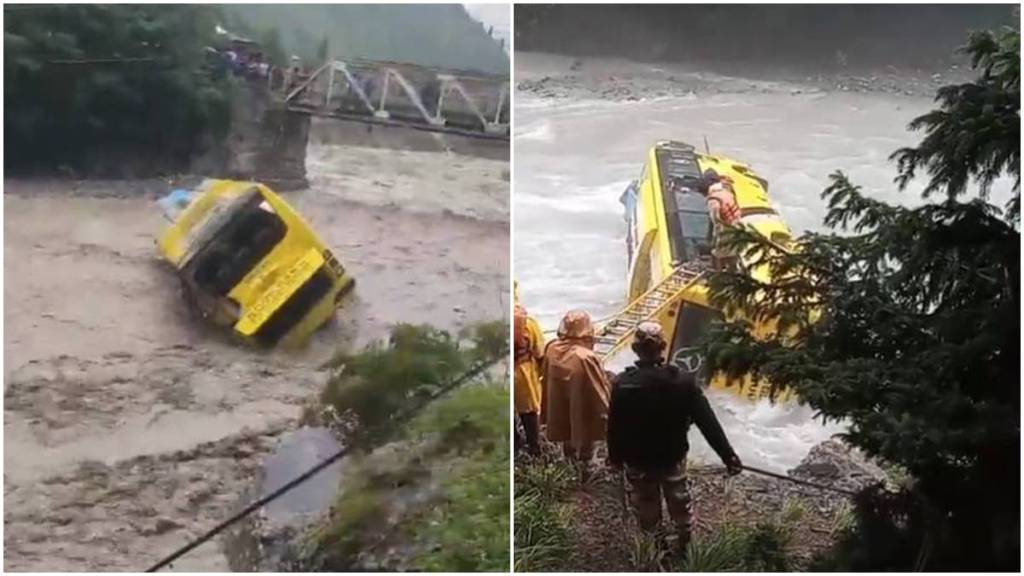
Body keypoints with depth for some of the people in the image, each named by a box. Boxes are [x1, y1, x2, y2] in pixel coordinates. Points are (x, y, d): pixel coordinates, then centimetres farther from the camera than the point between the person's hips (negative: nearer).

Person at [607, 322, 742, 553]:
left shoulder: (622, 384, -23)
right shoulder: (683, 381, -20)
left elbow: (615, 427, -12)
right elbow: (708, 421, -17)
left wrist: (615, 458, 5)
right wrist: (728, 455, -11)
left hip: (637, 460, -1)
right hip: (673, 457, 1)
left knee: (645, 507, 22)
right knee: (680, 503, 25)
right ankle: (685, 544, 43)